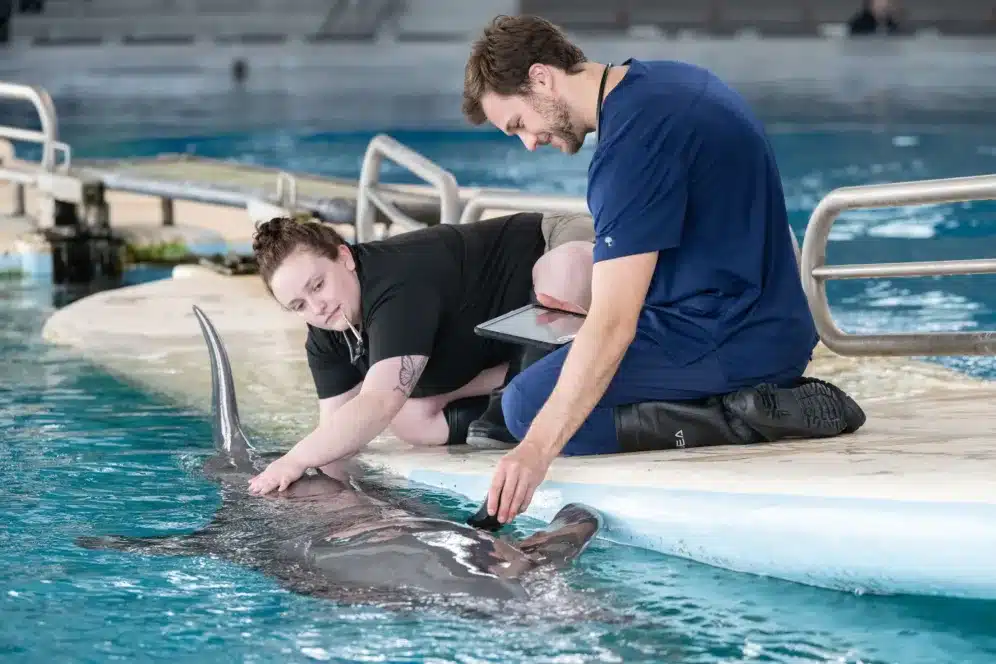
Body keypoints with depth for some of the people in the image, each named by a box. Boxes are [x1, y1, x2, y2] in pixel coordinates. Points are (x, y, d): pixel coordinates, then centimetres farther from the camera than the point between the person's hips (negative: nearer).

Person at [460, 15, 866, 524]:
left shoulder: (633, 140, -21)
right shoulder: (670, 81, 10)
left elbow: (613, 325, -28)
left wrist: (539, 449, -30)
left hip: (727, 343, -10)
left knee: (527, 405, -13)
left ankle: (742, 416, -16)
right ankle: (774, 396, 6)